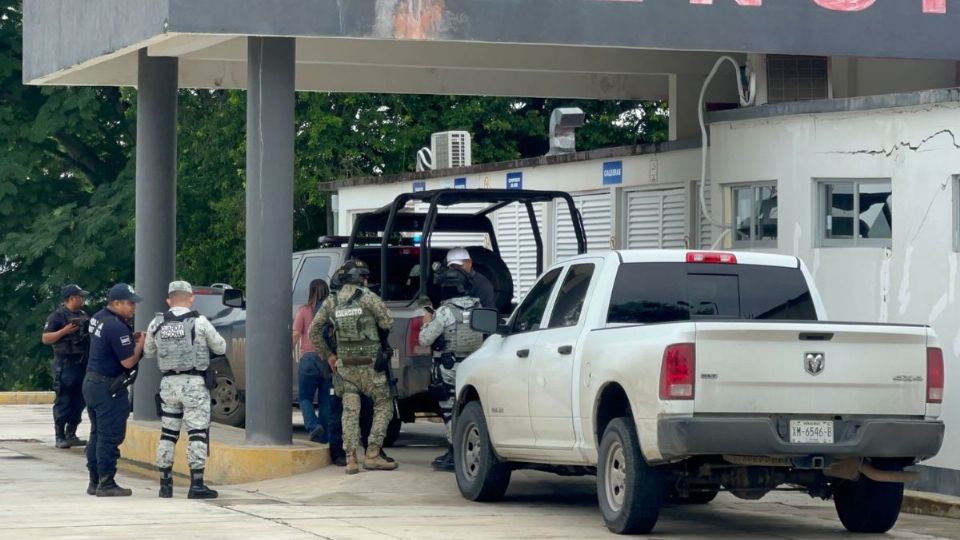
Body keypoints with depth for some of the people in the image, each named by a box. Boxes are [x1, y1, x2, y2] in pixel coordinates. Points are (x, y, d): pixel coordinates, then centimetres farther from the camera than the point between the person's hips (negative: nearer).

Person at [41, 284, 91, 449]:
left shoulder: (84, 316, 15)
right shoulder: (58, 316, -7)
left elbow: (91, 335, 26)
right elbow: (45, 338, -11)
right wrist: (65, 331, -20)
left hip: (83, 363, 7)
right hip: (65, 364, -7)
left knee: (79, 401, 9)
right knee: (63, 401, -5)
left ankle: (71, 434, 17)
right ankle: (60, 437, -2)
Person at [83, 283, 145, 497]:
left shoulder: (98, 318, 9)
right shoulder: (116, 327, -22)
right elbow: (128, 361, -21)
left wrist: (130, 338, 9)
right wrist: (140, 343, -4)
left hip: (91, 381, 10)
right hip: (108, 388, -10)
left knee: (97, 434, 15)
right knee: (110, 437, -5)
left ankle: (95, 481, 19)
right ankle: (106, 483, -4)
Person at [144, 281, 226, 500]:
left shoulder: (157, 324, 2)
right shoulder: (199, 322, -8)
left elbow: (148, 352, 15)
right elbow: (220, 348, 2)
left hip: (168, 383, 4)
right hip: (194, 383, -4)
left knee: (168, 434, 12)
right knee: (197, 434, -3)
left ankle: (165, 484, 14)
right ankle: (196, 485, -8)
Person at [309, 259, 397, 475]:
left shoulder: (332, 301, 6)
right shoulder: (368, 297, -8)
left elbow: (314, 331, 8)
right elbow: (387, 323, -9)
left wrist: (328, 355, 17)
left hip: (345, 365, 4)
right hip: (369, 364, -4)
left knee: (350, 410, 6)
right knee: (383, 405, 8)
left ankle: (351, 458, -1)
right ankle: (372, 454, -1)